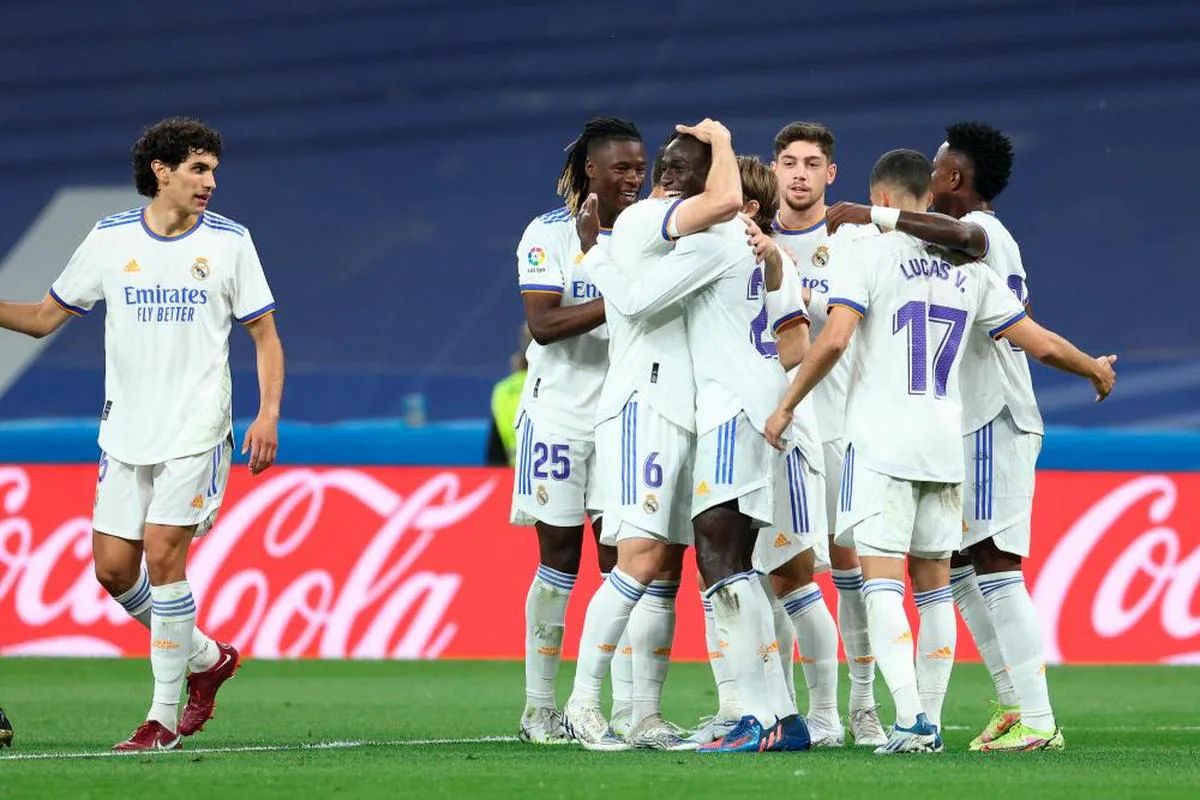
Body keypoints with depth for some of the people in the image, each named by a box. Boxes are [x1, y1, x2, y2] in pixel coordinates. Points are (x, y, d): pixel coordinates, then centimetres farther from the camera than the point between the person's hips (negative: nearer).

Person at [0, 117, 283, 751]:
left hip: (195, 432, -3)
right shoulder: (110, 239, 3)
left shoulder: (229, 241, -2)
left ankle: (165, 716, -4)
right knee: (114, 568, 1)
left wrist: (268, 414, -9)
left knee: (162, 555, -13)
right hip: (125, 431, 4)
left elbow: (265, 336, 3)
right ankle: (207, 658, 25)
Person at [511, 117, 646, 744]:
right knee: (559, 560, -2)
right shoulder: (548, 235, -4)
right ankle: (539, 707, 4)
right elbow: (543, 323, -16)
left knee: (621, 560, -1)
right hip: (560, 414, -4)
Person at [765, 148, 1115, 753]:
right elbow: (1041, 343, 12)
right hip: (946, 445, 5)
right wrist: (1096, 368, 31)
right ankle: (930, 721, 12)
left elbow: (833, 340, -15)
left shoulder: (871, 254, -4)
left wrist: (786, 405, -3)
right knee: (933, 584, 12)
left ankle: (909, 716, -23)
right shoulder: (969, 267, 10)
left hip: (881, 444, -5)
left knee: (882, 580, -8)